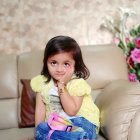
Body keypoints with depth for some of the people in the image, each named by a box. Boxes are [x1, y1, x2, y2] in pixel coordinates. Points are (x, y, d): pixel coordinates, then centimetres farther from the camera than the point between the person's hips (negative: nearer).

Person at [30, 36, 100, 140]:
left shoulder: (77, 83, -14)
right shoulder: (42, 82, -1)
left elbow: (71, 111, -20)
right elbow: (40, 109, 0)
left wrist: (61, 85, -23)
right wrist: (39, 129, -10)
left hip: (81, 122, -1)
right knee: (42, 129, -30)